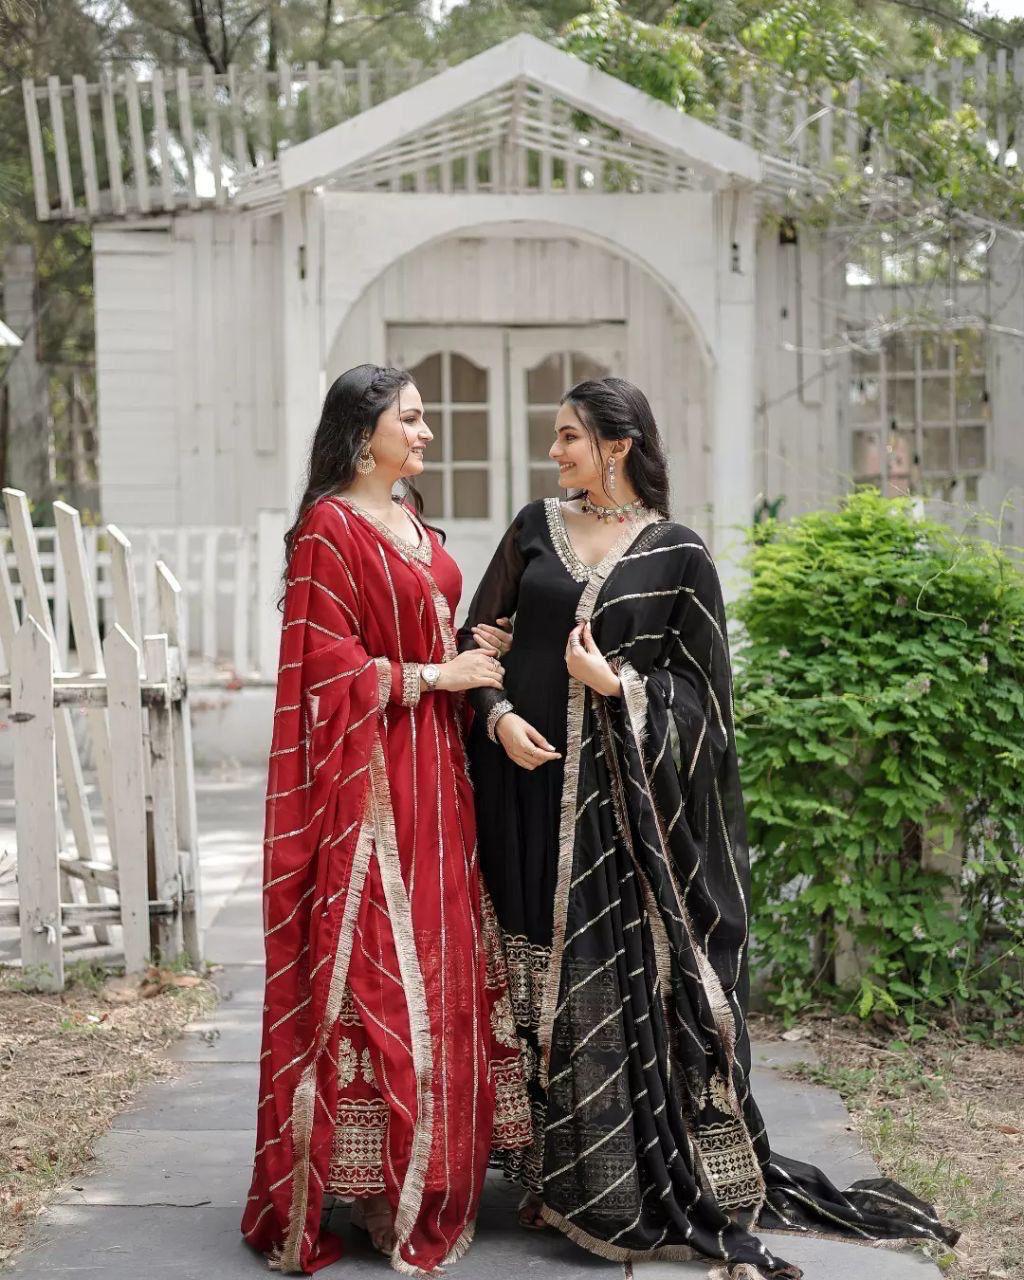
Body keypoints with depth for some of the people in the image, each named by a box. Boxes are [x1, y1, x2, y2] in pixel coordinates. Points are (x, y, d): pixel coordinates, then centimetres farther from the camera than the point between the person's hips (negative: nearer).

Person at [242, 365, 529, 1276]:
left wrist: (476, 660, 6)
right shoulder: (329, 528, -10)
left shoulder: (418, 531, 16)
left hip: (435, 766, 9)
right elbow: (329, 664, -15)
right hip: (373, 774, -8)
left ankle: (433, 1172, 18)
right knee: (378, 965, -5)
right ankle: (377, 1180, 3)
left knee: (441, 956, 9)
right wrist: (436, 674, -12)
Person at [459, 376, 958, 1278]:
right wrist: (499, 716, -6)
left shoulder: (677, 554, -1)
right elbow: (477, 636, 10)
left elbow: (698, 683, 1)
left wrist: (618, 686, -14)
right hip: (530, 777, 3)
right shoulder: (536, 528, 8)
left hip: (621, 790, -3)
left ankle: (634, 1182, 8)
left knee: (622, 973, -2)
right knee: (538, 970, 6)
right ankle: (550, 1168, 17)